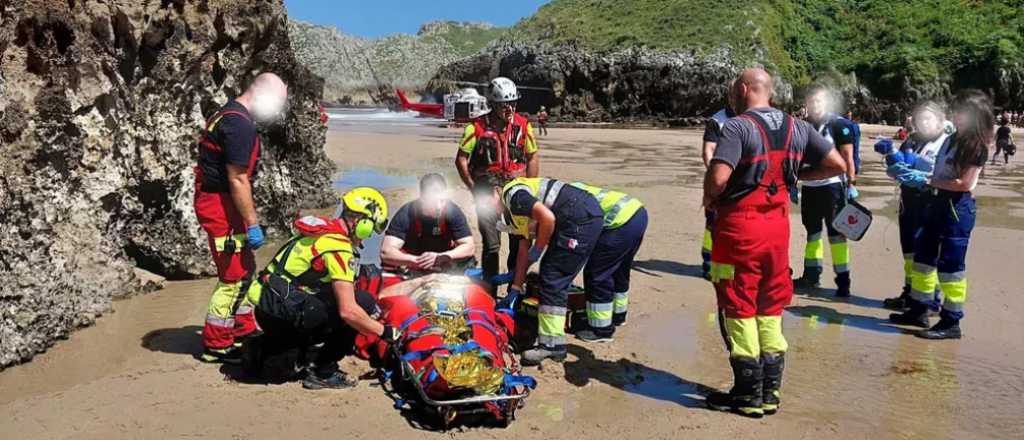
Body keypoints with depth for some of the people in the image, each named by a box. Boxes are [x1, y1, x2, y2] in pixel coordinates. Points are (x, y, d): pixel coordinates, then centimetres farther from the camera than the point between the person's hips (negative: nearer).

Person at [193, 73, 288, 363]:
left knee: (245, 269, 20)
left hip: (216, 201, 11)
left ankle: (244, 331, 31)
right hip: (222, 206, -11)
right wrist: (252, 224, -20)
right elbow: (237, 180, -23)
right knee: (234, 277, -3)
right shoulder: (240, 125, -19)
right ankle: (215, 346, 7)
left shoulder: (228, 115, 14)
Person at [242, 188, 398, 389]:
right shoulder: (338, 247, -16)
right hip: (282, 310, -10)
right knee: (363, 303, -13)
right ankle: (323, 371, -4)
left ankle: (261, 347, 21)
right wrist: (384, 331, -9)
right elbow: (348, 310, -23)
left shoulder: (324, 229, 13)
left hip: (266, 307, 10)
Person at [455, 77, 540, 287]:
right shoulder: (477, 127, -6)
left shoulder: (523, 125, 2)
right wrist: (475, 189, -4)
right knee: (492, 245, -3)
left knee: (521, 242, 4)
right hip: (488, 190, -3)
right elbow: (461, 160, -2)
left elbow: (533, 157, 10)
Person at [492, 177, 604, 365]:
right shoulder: (514, 211, 24)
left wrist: (538, 249, -6)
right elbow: (524, 250, 27)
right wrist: (514, 290, 28)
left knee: (552, 280, -7)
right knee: (550, 274, 15)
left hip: (582, 219, -10)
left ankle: (552, 345, -4)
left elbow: (547, 218, -21)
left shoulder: (512, 194, -7)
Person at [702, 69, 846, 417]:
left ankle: (748, 395, 11)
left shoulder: (737, 127, -13)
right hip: (778, 225, 6)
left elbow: (718, 177, -25)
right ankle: (770, 392, 22)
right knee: (770, 309, 16)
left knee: (739, 310, 4)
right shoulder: (797, 128, 7)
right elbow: (837, 165, 8)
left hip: (740, 226, -6)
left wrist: (710, 197, -4)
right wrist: (794, 175, 16)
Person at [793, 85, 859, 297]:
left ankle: (843, 280, 0)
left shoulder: (839, 125, -8)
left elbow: (848, 157, -9)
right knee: (812, 232, 15)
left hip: (832, 185, -6)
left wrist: (851, 183, -13)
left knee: (836, 234, -4)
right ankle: (811, 274, 25)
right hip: (809, 187, 6)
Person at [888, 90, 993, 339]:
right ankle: (919, 311, 25)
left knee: (951, 266, -4)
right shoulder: (955, 139, 14)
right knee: (923, 258, 14)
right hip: (938, 204, 9)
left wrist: (927, 180, -17)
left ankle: (951, 323, 4)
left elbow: (966, 183, -19)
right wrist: (912, 174, 2)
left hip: (957, 209, -9)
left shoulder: (977, 145, -12)